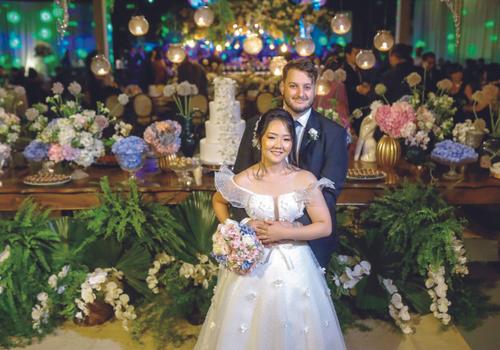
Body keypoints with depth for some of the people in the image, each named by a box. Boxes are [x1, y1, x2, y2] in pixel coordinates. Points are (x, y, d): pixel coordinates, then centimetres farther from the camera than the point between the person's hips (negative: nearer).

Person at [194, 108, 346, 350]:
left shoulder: (305, 180, -9)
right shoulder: (243, 181, -9)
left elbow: (325, 226, -7)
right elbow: (218, 201, 12)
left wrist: (284, 234, -15)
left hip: (294, 266, 0)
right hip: (252, 265, 0)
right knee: (246, 330, 11)